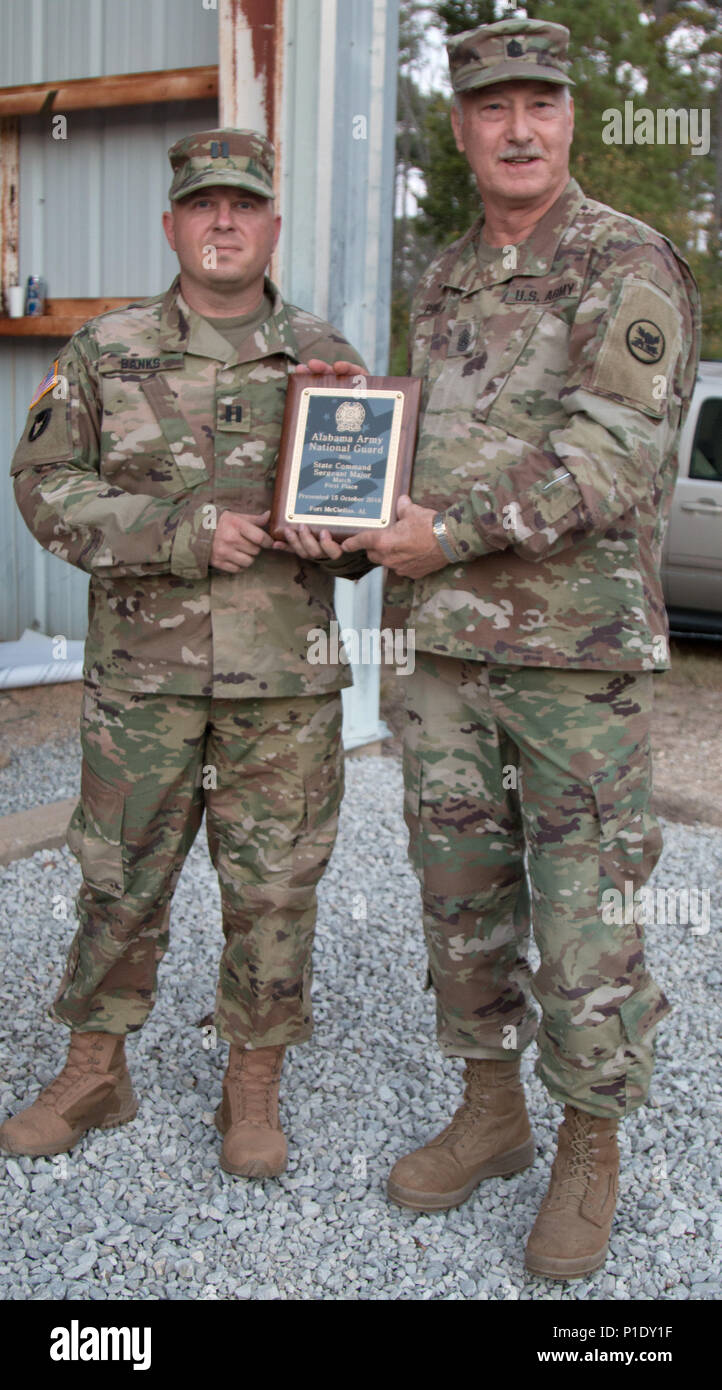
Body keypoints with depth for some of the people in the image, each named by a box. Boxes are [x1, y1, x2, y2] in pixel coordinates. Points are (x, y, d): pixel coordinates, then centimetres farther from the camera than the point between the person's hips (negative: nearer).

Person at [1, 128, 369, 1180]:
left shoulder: (328, 359, 7)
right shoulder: (105, 352, 5)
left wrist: (337, 537, -12)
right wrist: (184, 533, -13)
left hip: (287, 677, 0)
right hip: (142, 669, 0)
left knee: (274, 885, 7)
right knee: (119, 878, 9)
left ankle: (255, 1087, 24)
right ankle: (95, 1073, 28)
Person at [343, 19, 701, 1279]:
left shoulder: (630, 267, -6)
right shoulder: (445, 283, 15)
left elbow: (611, 458, -18)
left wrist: (450, 533, -16)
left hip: (580, 651, -6)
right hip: (449, 648, 7)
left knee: (586, 913, 2)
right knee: (459, 890, 13)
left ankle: (589, 1152, 21)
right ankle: (490, 1113, 31)